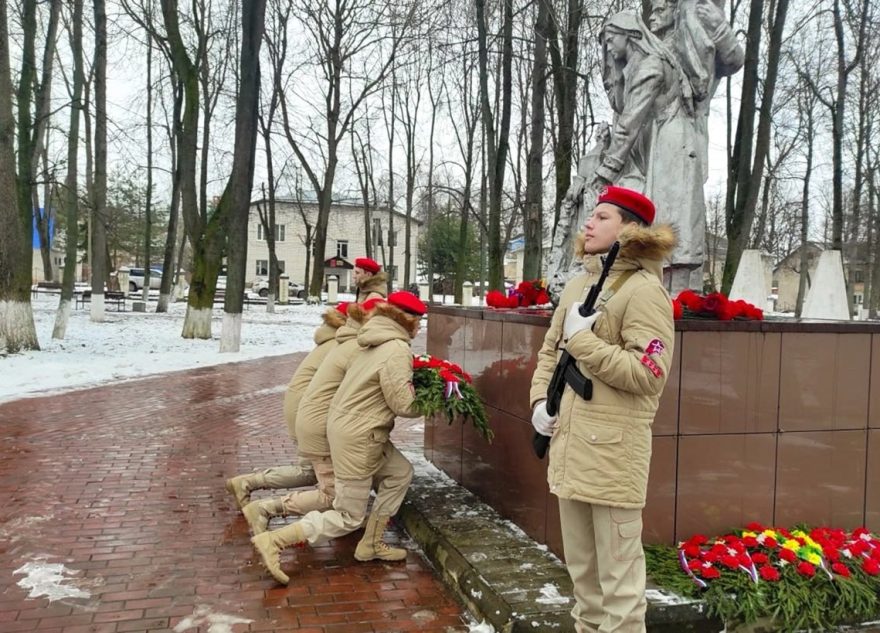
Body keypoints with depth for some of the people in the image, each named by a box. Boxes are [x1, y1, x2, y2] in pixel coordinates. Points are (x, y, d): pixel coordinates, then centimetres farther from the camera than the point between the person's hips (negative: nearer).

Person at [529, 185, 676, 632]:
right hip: (569, 444, 8)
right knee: (580, 565, 20)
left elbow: (647, 374, -20)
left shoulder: (643, 290, -11)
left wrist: (583, 340, -17)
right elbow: (549, 351, 22)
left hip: (613, 449, -8)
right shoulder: (578, 285, 14)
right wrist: (540, 399, 6)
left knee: (618, 569, 0)